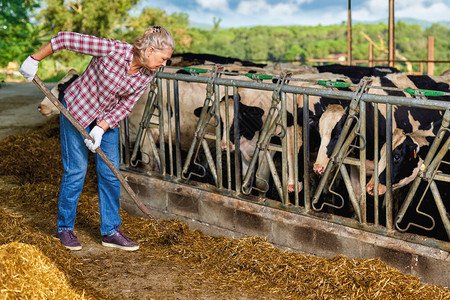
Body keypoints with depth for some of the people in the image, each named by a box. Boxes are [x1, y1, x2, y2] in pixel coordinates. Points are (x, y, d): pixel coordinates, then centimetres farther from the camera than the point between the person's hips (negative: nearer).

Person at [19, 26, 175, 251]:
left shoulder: (146, 76, -12)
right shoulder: (112, 50, -30)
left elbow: (125, 106, -5)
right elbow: (66, 39, -26)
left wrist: (101, 128, -17)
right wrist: (34, 59, -20)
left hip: (107, 118, 5)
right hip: (76, 109, -5)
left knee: (110, 173, 3)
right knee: (76, 170, -4)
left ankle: (110, 232, 13)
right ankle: (65, 228, 13)